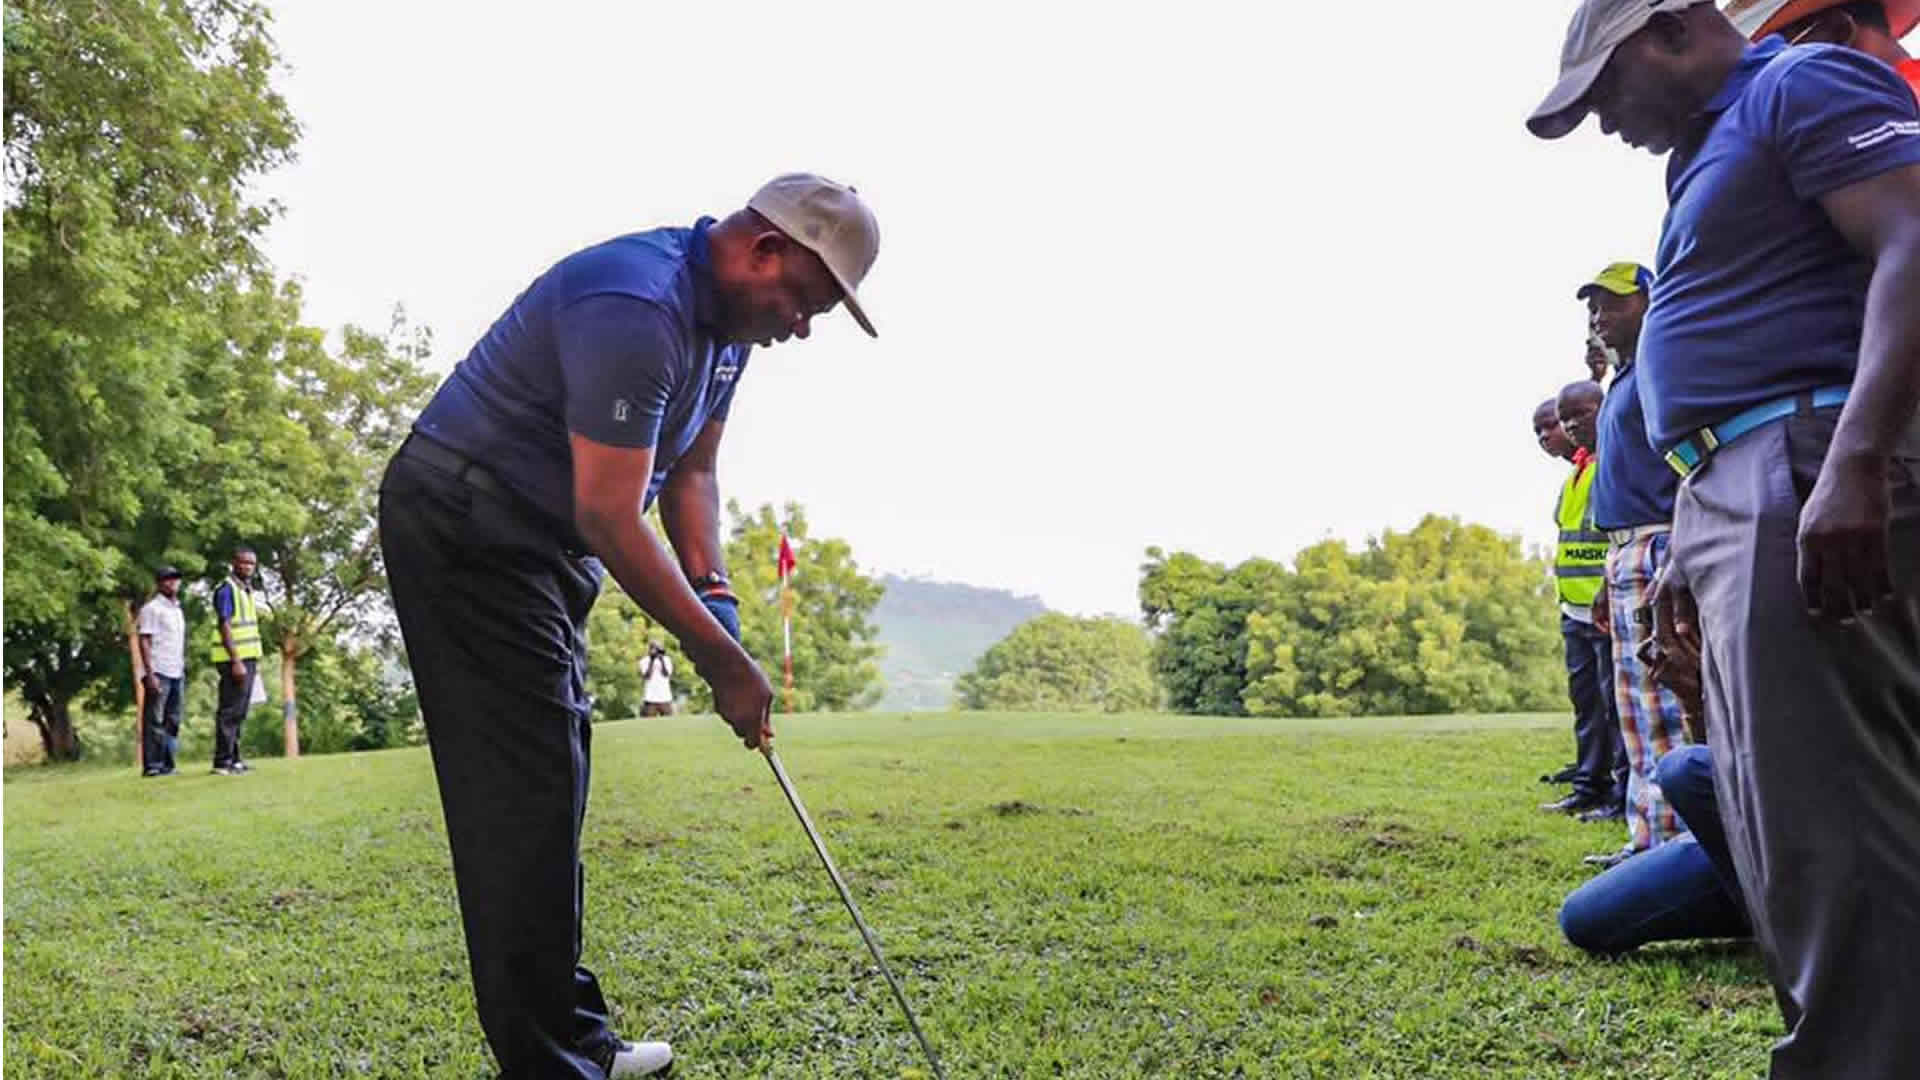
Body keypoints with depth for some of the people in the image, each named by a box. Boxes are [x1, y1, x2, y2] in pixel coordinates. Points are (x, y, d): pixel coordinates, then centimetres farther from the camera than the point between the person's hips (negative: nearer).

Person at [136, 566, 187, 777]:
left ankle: (167, 764, 12)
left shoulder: (178, 611, 20)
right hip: (159, 672, -8)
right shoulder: (152, 609, -4)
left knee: (173, 722, 8)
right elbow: (144, 642, -10)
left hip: (177, 673, 8)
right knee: (154, 721, -6)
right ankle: (151, 765, -4)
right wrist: (150, 673, -17)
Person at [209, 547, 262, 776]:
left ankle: (233, 758, 17)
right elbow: (224, 626, -17)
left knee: (239, 712, 11)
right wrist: (236, 661, -23)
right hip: (233, 659, -9)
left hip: (248, 657, 9)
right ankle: (223, 761, -6)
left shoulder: (249, 591, 17)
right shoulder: (226, 589, -10)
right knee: (230, 711, -8)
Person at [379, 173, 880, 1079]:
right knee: (525, 793, -10)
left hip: (541, 544, 10)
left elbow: (690, 469, 12)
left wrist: (713, 589, -3)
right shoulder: (635, 309, -27)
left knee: (548, 789, 12)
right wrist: (722, 657, -22)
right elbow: (609, 516, -27)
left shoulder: (727, 318, 5)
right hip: (464, 533, -10)